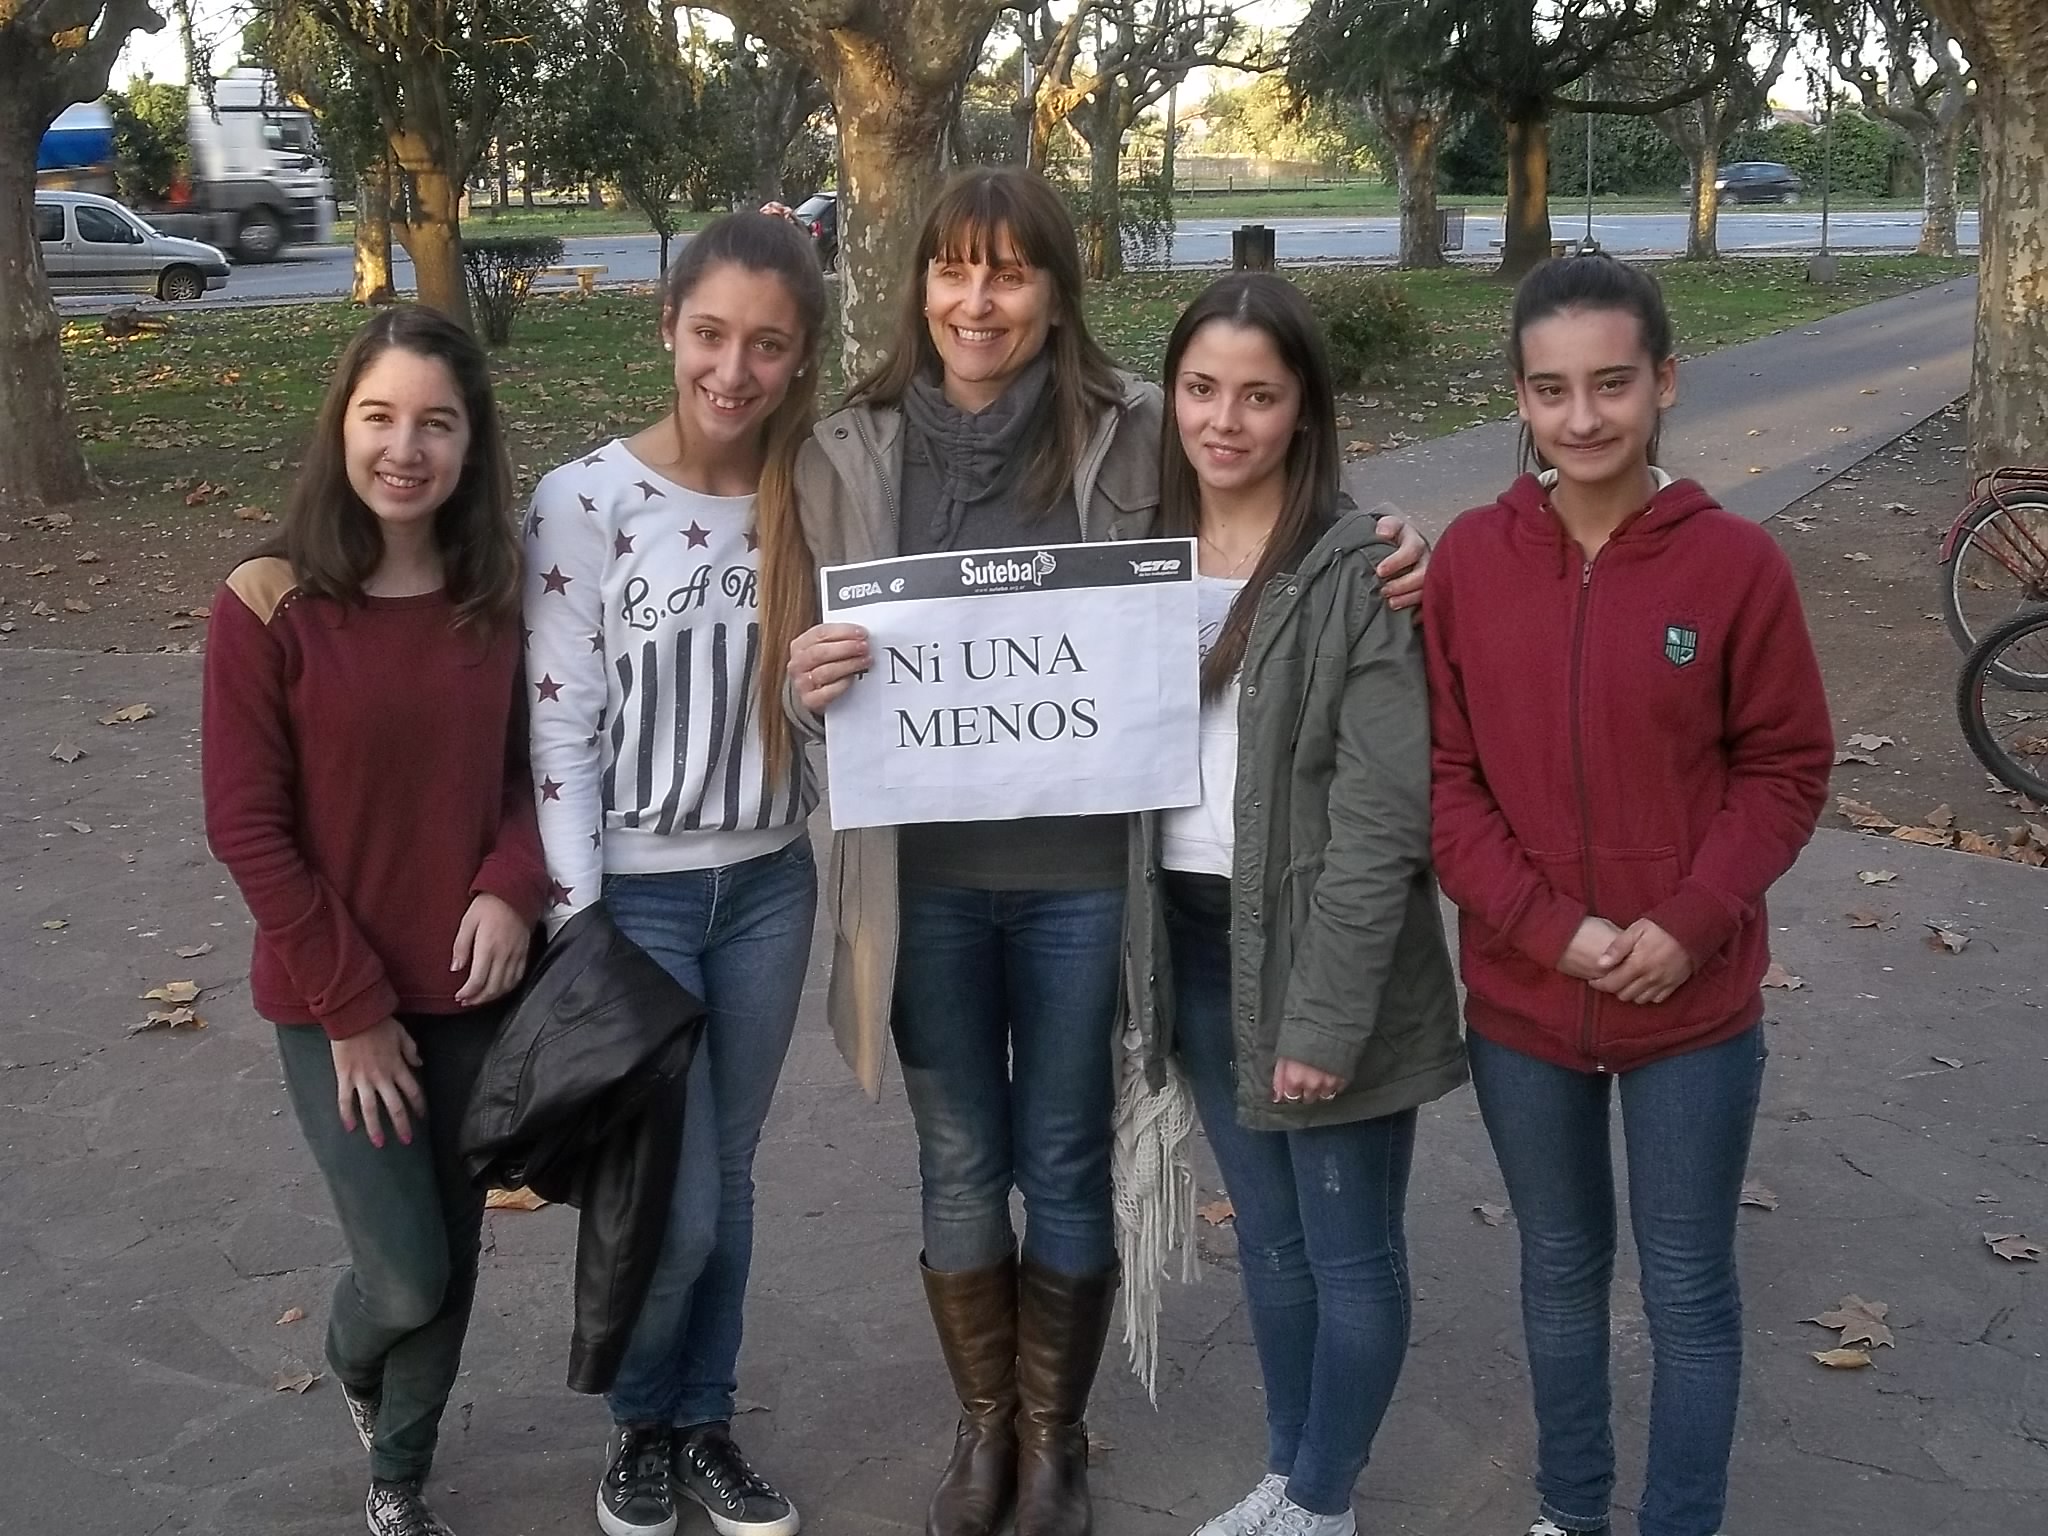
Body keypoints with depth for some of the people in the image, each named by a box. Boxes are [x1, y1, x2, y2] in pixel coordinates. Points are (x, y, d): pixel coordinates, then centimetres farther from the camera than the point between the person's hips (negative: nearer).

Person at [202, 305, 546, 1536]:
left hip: (470, 987, 4)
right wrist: (351, 1003, -12)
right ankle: (354, 1362, 38)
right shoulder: (269, 606, -15)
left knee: (452, 1259, 14)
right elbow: (247, 826, -12)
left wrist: (512, 890, -15)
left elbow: (531, 765, 5)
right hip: (334, 1001, -3)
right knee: (408, 1275, 0)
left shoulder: (499, 596, -3)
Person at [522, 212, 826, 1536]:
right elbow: (559, 723, -12)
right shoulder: (585, 502, -12)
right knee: (675, 1207, 0)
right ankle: (642, 1422, 29)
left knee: (728, 1182, 15)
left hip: (769, 883, 4)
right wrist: (575, 923, -14)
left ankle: (706, 1423, 35)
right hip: (636, 893, -4)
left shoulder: (811, 495, 0)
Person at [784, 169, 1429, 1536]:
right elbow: (815, 668, 5)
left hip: (1084, 870, -1)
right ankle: (984, 1426, 38)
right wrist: (807, 685, -18)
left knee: (1065, 1166, 13)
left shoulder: (1132, 432, -7)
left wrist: (1374, 574, -16)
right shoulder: (852, 453, -1)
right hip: (926, 875, 2)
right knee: (959, 1165, 16)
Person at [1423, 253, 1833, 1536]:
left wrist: (1688, 923, -17)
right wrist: (1551, 928, -15)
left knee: (1690, 1289, 13)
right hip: (1521, 1000, 2)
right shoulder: (1470, 559, -6)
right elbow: (1440, 777, -4)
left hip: (1697, 1009, -2)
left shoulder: (1736, 562, -10)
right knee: (1562, 1270, 20)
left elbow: (1787, 770, -4)